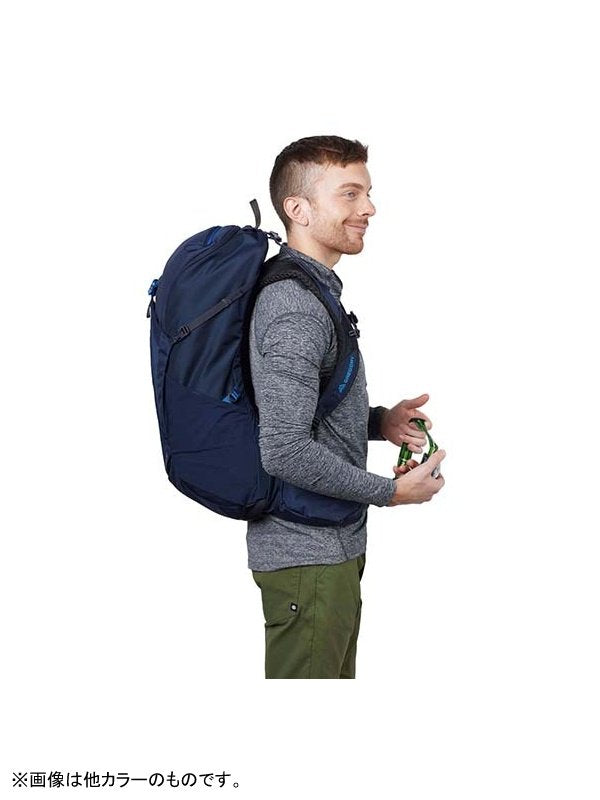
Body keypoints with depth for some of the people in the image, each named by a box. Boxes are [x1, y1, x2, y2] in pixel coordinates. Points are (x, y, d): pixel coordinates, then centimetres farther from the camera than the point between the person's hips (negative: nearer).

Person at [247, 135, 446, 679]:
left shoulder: (315, 290, 12)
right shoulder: (293, 308, -22)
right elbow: (285, 452, -28)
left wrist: (380, 421, 6)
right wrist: (390, 491, -18)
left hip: (332, 547, 10)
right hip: (307, 557, -10)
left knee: (337, 677, 21)